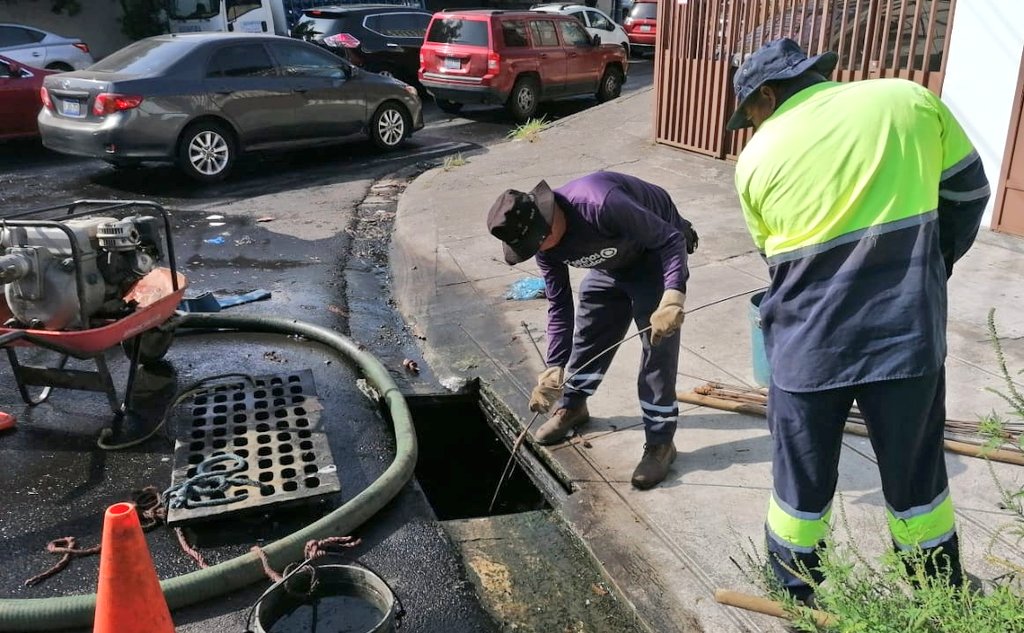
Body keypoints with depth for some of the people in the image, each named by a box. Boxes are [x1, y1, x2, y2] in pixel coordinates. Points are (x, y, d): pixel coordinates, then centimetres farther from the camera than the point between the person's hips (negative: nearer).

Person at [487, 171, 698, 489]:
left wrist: (672, 299, -47)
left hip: (656, 253, -6)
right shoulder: (544, 244, -16)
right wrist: (554, 368, -8)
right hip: (612, 262, 7)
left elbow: (671, 238, -34)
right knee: (588, 331, 11)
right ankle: (572, 406, 34)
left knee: (658, 345, -11)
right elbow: (559, 305, -5)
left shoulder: (599, 205, -40)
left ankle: (660, 442, 0)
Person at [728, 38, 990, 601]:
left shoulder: (757, 157, 2)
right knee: (917, 474, 19)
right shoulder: (910, 99, 3)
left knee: (801, 480, 16)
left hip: (808, 344, -1)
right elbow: (968, 193, 11)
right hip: (909, 332, 1)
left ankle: (793, 595, 34)